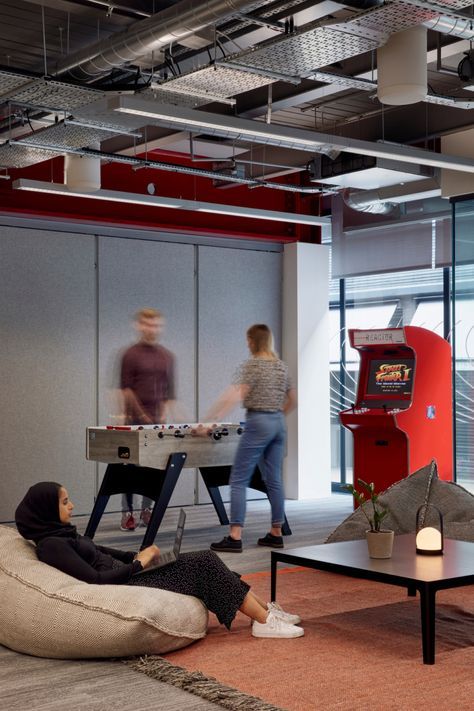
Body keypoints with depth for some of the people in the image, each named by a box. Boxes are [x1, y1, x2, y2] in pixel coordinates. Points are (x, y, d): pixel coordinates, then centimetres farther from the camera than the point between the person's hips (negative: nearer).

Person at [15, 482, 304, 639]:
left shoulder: (61, 533, 13)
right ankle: (264, 621, -5)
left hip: (128, 578, 10)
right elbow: (95, 579, -23)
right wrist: (139, 564, -12)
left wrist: (137, 555, 4)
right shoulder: (51, 545, -17)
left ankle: (266, 608, 5)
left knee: (203, 560, 1)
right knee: (203, 565, -12)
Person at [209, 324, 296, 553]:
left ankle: (235, 537, -8)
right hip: (278, 423, 7)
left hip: (258, 423, -7)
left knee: (239, 480, -4)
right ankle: (276, 534, 17)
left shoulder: (251, 365, -8)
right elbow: (292, 401, 20)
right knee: (274, 479, 12)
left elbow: (236, 394, -21)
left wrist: (212, 416, -21)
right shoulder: (282, 366, 13)